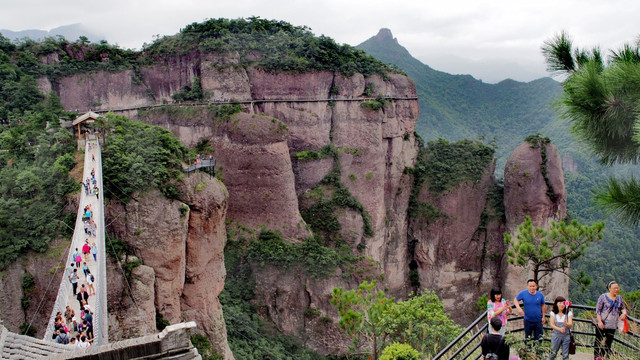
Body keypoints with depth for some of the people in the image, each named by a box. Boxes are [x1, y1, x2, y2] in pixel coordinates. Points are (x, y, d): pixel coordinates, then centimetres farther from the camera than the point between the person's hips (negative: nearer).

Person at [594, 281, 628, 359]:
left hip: (612, 326, 4)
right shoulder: (603, 297, -7)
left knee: (608, 343, 6)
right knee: (598, 341, 5)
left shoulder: (619, 298, 7)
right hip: (602, 324, -4)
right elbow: (598, 310, -7)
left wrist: (624, 313, -4)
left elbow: (623, 308, 20)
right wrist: (599, 321, -15)